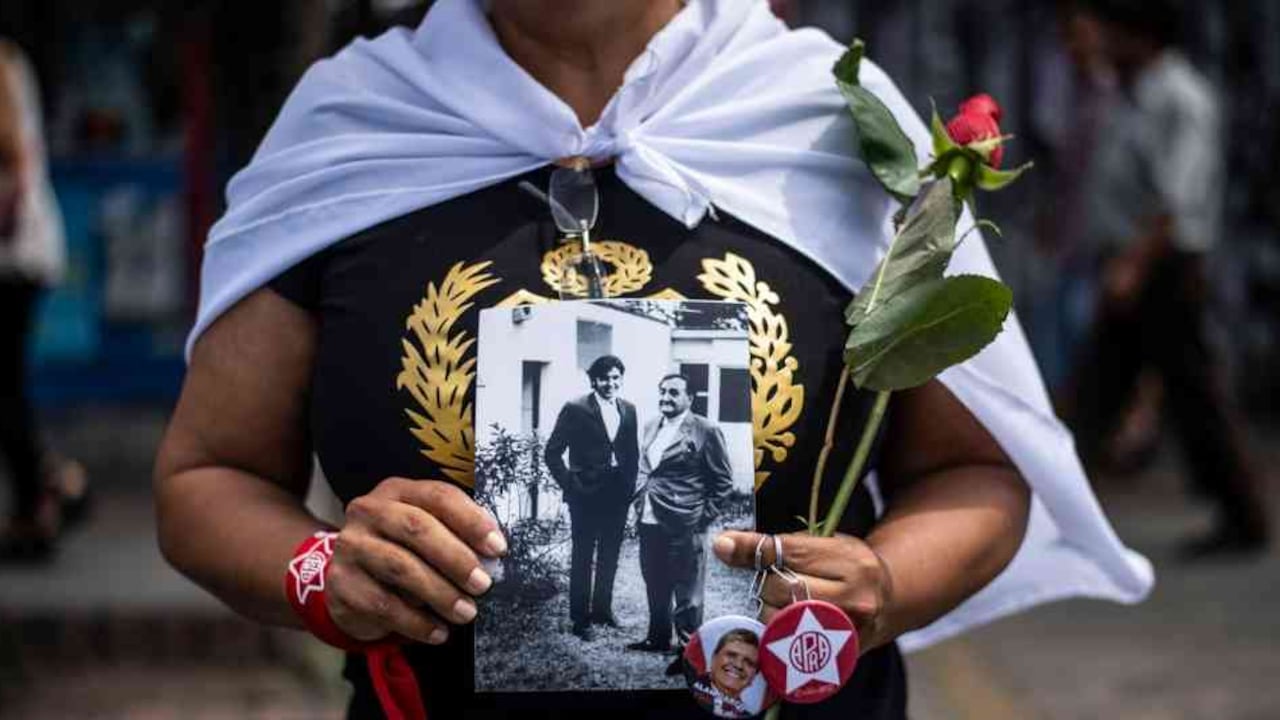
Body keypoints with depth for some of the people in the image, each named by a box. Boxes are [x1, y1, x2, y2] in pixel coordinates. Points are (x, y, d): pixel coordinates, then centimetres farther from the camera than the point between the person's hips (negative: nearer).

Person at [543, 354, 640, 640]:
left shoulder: (628, 410, 7)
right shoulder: (576, 409, -9)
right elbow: (553, 452, -8)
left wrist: (629, 485, 6)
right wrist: (570, 485, -11)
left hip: (617, 495, 5)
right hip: (587, 494, -5)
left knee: (610, 556, 14)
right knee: (583, 557, 1)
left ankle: (602, 608, 28)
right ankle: (580, 619, 7)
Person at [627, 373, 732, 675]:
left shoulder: (705, 431, -10)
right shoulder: (651, 427, 11)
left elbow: (723, 480, -6)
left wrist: (703, 517, -9)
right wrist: (640, 501, 13)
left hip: (683, 527, -7)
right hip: (650, 522, 7)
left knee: (686, 594, -2)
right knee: (655, 587, 20)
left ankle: (689, 652, 6)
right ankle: (658, 637, 35)